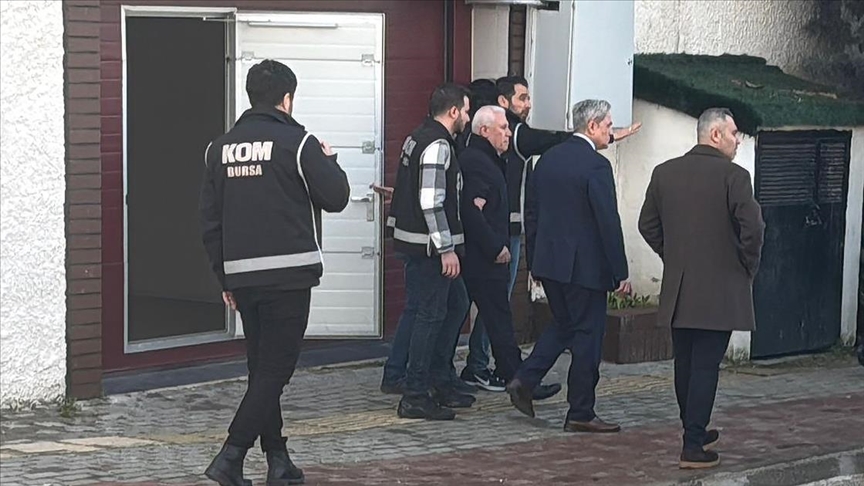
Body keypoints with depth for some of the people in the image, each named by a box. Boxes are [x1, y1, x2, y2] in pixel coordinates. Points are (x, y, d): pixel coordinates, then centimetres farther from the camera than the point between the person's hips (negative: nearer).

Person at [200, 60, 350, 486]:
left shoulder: (221, 148, 10)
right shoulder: (297, 143, -7)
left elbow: (210, 222, 11)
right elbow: (336, 198, -3)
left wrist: (226, 279, 17)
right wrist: (328, 160, 15)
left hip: (242, 275, 6)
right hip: (288, 274, -6)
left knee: (262, 370, 14)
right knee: (274, 370, -4)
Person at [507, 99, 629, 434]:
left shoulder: (548, 159, 8)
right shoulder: (596, 165, -15)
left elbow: (531, 214, 13)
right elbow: (608, 222, -17)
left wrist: (534, 262, 20)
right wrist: (620, 273, -12)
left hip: (548, 261, 7)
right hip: (585, 265, -7)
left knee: (563, 324, 22)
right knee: (588, 334, 2)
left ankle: (524, 381, 7)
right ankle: (581, 413, 6)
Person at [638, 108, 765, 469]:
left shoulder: (664, 172, 5)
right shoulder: (733, 175, -12)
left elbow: (648, 225, 10)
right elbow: (752, 227, -19)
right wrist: (748, 267, -3)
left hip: (678, 289, 5)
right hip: (720, 290, -5)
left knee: (685, 363, 17)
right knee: (706, 366, -3)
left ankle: (695, 433, 30)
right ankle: (694, 447, -5)